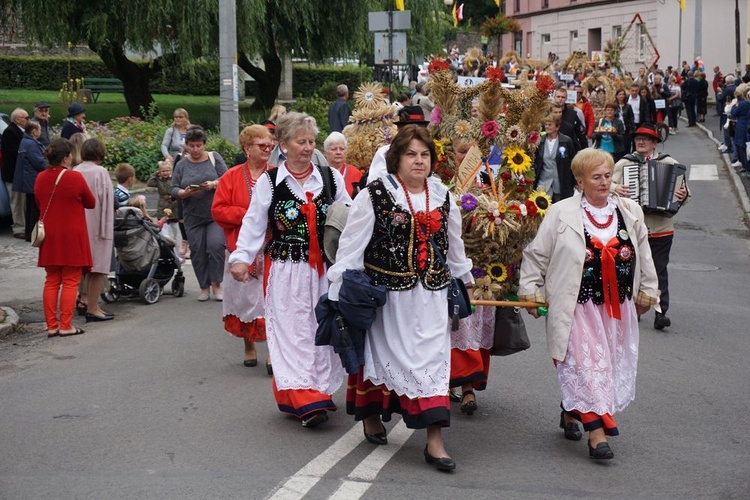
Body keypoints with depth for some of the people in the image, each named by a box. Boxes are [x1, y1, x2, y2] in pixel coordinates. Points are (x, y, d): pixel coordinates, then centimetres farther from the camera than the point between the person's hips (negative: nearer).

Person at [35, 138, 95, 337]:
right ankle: (65, 326, 0)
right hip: (72, 237, -5)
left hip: (49, 237, 5)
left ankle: (51, 326, 11)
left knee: (51, 281, 11)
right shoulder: (75, 178, -14)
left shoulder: (40, 178, 2)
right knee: (70, 281, 1)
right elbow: (91, 203, -1)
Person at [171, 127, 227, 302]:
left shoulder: (214, 158, 4)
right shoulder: (181, 165, 8)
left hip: (216, 213, -2)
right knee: (197, 252, 3)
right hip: (193, 216, 2)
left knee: (215, 246, -16)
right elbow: (174, 189, 4)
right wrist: (185, 193, -16)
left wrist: (214, 184, -19)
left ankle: (216, 284, -2)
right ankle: (204, 286, 17)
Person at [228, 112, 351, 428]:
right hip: (287, 271, -2)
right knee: (294, 331, -6)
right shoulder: (269, 181, 0)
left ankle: (321, 389, 20)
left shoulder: (331, 177, 6)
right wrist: (241, 257, -11)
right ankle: (305, 400, -7)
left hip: (325, 270, 3)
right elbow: (254, 223, -1)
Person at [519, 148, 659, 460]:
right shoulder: (561, 214, -5)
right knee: (586, 363, -11)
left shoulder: (630, 212, 7)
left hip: (618, 307, 5)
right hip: (578, 306, -5)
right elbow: (535, 255, 1)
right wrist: (531, 291, 0)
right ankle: (597, 433, -10)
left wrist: (647, 292, 20)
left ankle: (571, 412, 32)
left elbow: (643, 255, 18)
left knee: (614, 364, 11)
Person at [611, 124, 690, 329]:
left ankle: (661, 312, 0)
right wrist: (615, 188, -19)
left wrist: (683, 195, -16)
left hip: (661, 228, -1)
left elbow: (683, 190, 6)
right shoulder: (624, 163, 5)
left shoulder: (669, 164, 5)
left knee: (660, 272, -1)